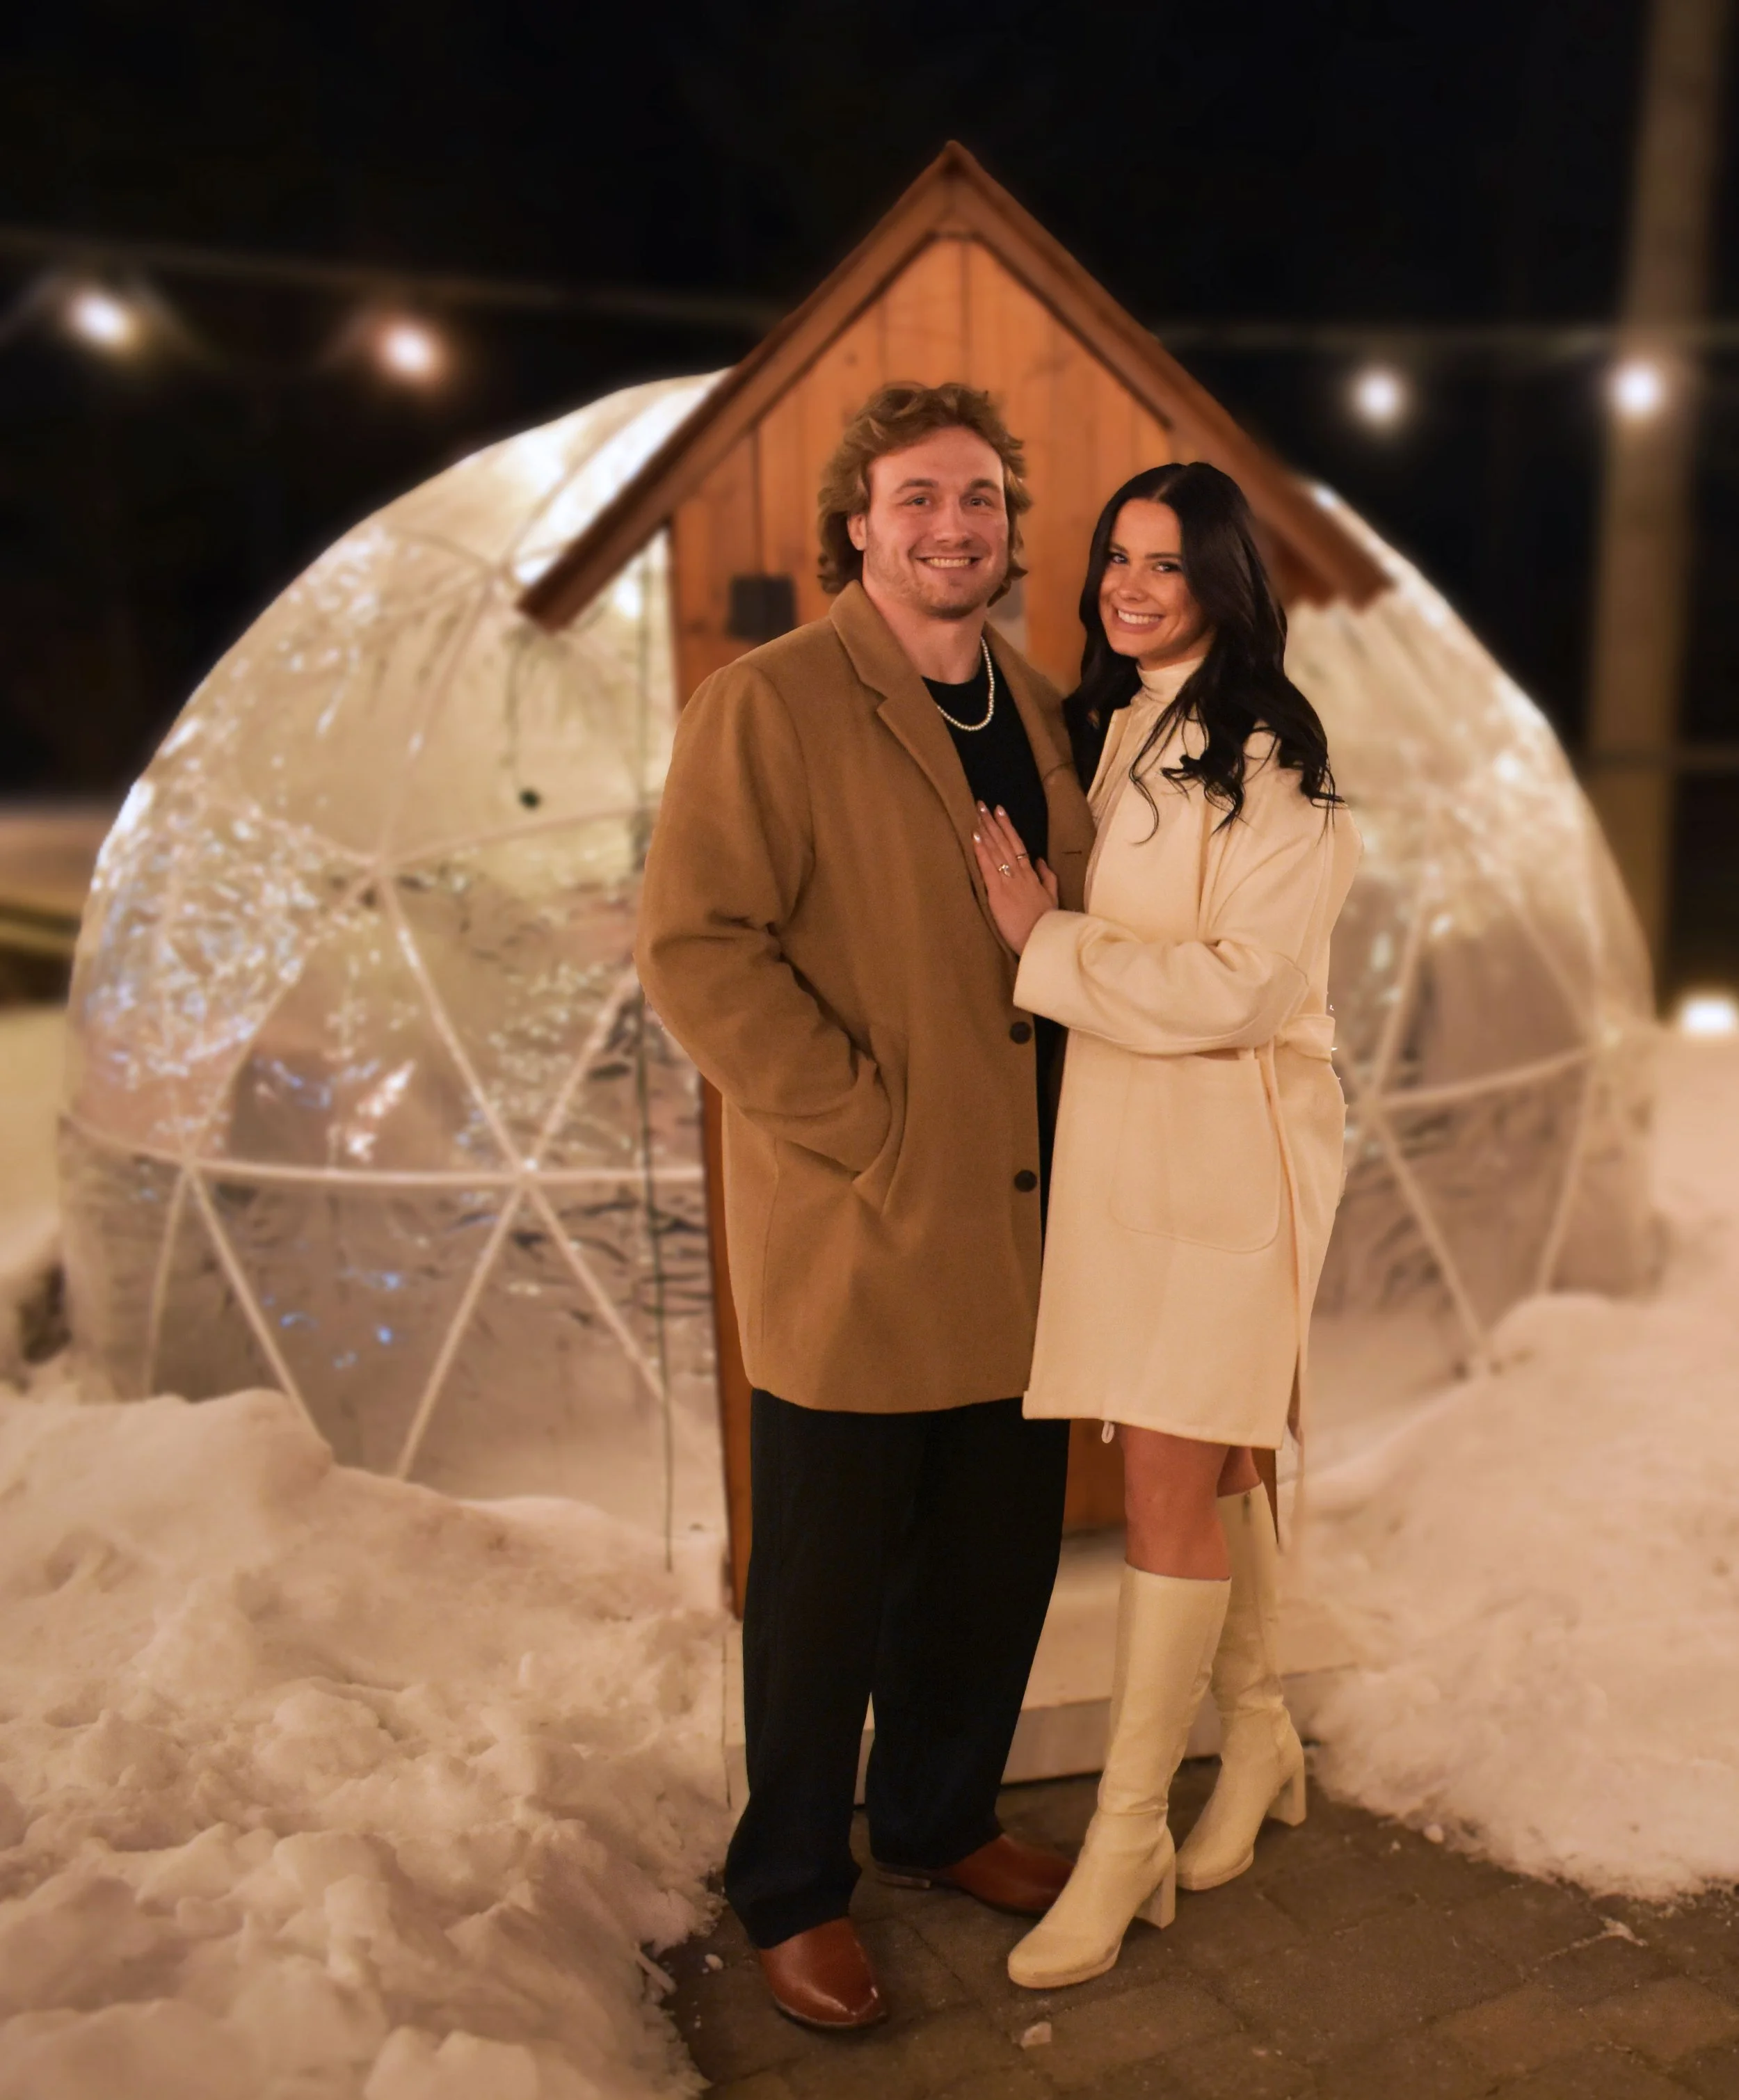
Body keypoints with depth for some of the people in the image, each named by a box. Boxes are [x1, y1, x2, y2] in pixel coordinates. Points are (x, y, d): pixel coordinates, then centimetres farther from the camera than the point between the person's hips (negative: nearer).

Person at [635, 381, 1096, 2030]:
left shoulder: (1034, 709, 12)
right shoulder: (766, 705, -10)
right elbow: (695, 949, -17)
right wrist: (866, 1123, -17)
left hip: (1018, 1230, 7)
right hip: (854, 1242, -6)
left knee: (998, 1559, 18)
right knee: (829, 1583, 9)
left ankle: (938, 1821, 42)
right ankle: (793, 1889, 32)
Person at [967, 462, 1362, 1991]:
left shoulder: (1270, 754, -10)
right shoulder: (1106, 729, 15)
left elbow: (1241, 983, -17)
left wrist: (1044, 944, -13)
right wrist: (1045, 936, 5)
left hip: (1229, 1144, -7)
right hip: (1117, 1132, 7)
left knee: (1174, 1479, -3)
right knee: (1208, 1462, 16)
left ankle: (1128, 1841, 10)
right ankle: (1258, 1740, 35)